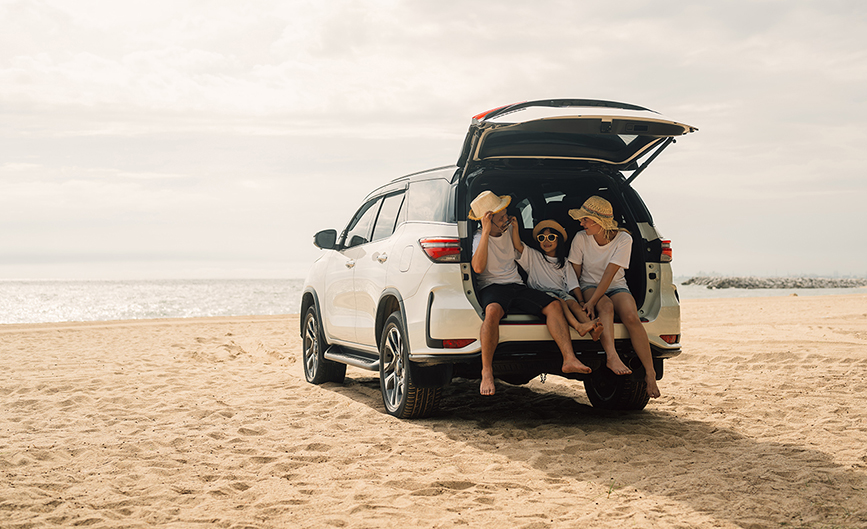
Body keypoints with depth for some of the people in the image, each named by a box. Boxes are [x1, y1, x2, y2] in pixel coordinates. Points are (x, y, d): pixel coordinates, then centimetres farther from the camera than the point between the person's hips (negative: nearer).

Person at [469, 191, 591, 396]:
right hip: (492, 287, -6)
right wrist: (486, 232, -24)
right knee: (493, 310, -40)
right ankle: (487, 372, -35)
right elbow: (478, 268, -26)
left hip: (516, 285, 6)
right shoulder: (479, 238, -5)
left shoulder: (508, 229, 15)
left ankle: (569, 359, -31)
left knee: (553, 305, -19)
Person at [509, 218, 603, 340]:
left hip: (561, 292, 2)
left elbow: (573, 286, 15)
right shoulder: (533, 256, 20)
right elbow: (518, 246, 4)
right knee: (559, 302, -34)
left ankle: (592, 330, -56)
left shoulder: (564, 264, 24)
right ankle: (578, 326, -59)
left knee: (573, 303, -31)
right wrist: (515, 227, -8)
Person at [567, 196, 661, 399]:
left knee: (631, 316, -31)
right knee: (606, 307, -37)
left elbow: (609, 273, -21)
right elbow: (575, 272, -3)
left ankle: (650, 373, -28)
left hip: (616, 287, 0)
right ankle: (612, 356, -53)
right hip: (590, 286, 0)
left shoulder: (623, 239, -13)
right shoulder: (581, 239, -8)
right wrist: (581, 301, -18)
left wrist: (592, 302, -31)